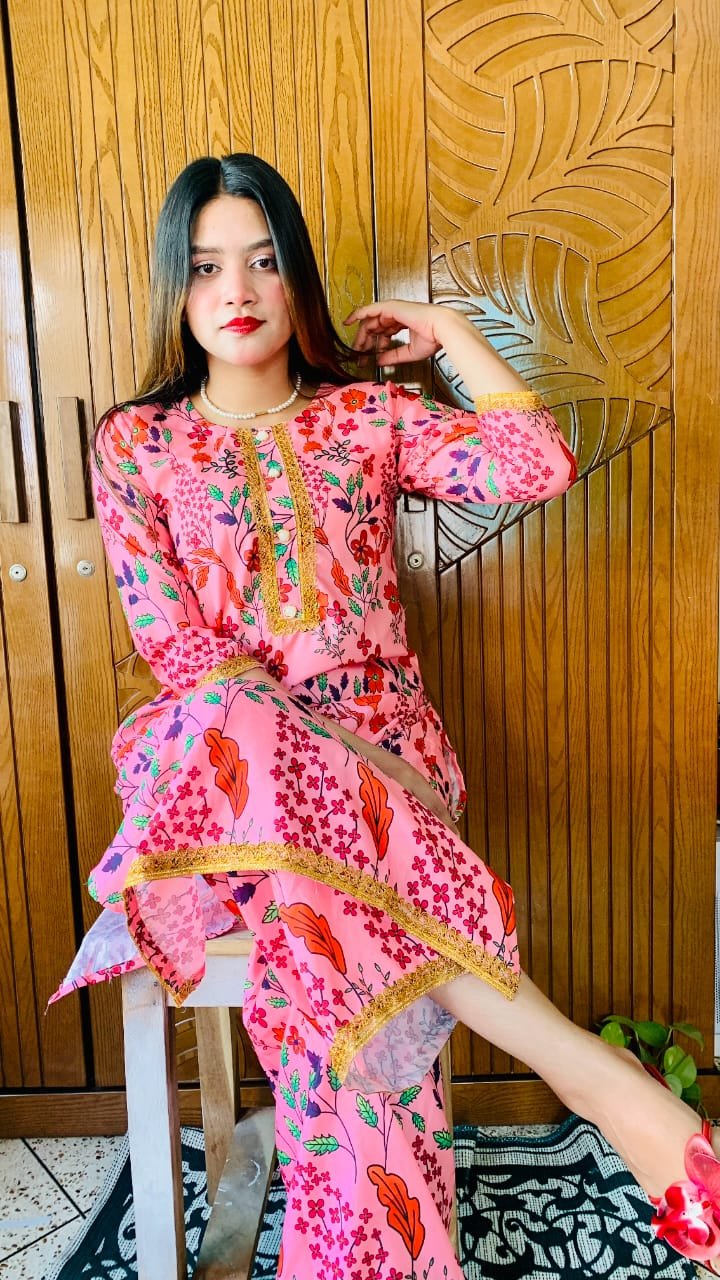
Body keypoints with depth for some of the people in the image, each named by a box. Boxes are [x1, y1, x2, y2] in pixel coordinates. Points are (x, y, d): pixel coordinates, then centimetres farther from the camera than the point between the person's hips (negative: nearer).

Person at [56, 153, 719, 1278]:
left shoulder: (366, 416, 10)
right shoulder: (134, 446, 8)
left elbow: (536, 466, -6)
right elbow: (174, 643, -3)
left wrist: (445, 329, 7)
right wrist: (329, 751, -15)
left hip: (382, 750, 1)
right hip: (228, 747, 0)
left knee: (324, 925, -34)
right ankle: (581, 1066, -34)